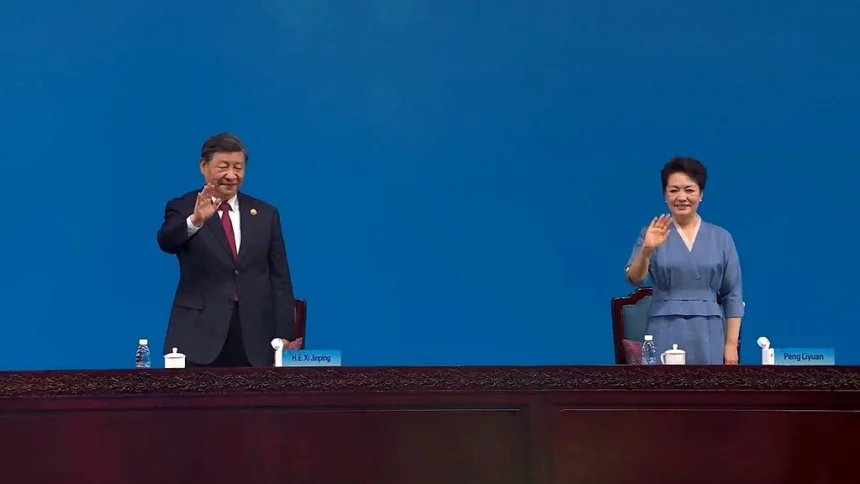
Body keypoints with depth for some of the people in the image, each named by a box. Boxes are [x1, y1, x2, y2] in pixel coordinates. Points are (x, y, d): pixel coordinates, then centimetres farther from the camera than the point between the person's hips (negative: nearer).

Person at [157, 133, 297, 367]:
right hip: (198, 337, -2)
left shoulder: (265, 214, 11)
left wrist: (283, 335, 3)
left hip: (254, 340, 2)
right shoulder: (182, 208, 4)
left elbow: (279, 279, 10)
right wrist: (195, 220, -38)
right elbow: (166, 241, -18)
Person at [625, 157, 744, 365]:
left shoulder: (721, 237, 7)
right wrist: (647, 250, -29)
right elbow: (634, 279, -11)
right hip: (664, 336, -1)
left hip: (708, 337, 1)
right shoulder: (652, 234, 3)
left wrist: (731, 343, 0)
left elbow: (733, 295, 7)